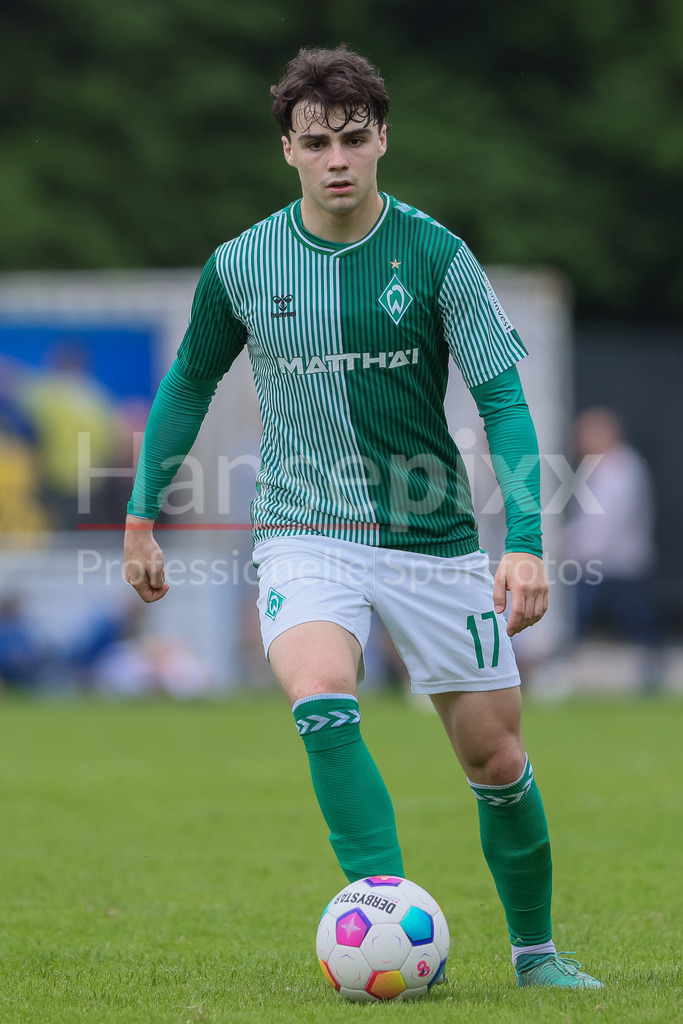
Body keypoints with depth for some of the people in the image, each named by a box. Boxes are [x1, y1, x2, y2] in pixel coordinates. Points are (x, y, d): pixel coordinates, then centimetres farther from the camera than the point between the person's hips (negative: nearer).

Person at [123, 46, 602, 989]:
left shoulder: (433, 254, -7)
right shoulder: (242, 266, -2)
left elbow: (502, 399, -6)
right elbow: (189, 384, 14)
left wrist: (525, 542, -17)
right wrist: (142, 517, 14)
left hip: (432, 535, 0)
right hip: (305, 535, 0)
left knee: (497, 761, 5)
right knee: (321, 697, -30)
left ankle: (536, 951, 29)